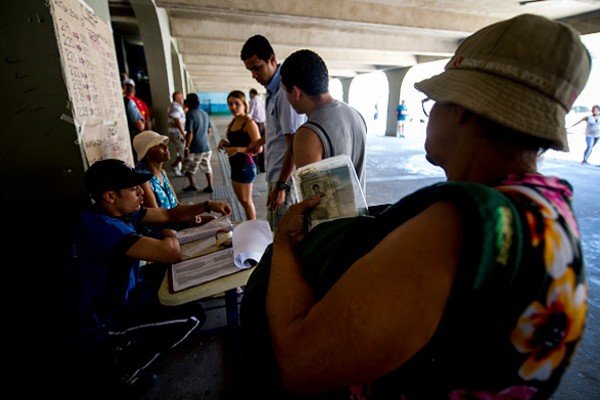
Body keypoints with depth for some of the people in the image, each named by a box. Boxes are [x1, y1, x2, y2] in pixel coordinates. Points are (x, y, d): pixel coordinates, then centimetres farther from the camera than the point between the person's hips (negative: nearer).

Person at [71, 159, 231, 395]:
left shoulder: (121, 211, -4)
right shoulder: (102, 227, -34)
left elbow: (169, 215, 6)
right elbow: (172, 253, -38)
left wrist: (208, 206, -3)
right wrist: (170, 236, -15)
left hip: (115, 298, 9)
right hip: (100, 326, -9)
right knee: (193, 316, -12)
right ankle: (122, 369, 8)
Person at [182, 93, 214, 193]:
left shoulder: (190, 114, -15)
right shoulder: (205, 113, 6)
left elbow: (190, 134, -19)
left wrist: (186, 148, -13)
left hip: (195, 147, -6)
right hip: (206, 146, 6)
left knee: (188, 168, 13)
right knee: (207, 167, 13)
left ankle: (192, 185, 19)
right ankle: (209, 186, 17)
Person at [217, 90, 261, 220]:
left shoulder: (249, 123, -16)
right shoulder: (233, 122, 9)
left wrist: (237, 149, -31)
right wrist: (225, 144, 2)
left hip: (245, 166, -9)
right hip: (236, 165, 9)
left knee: (246, 201, 1)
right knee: (241, 199, 17)